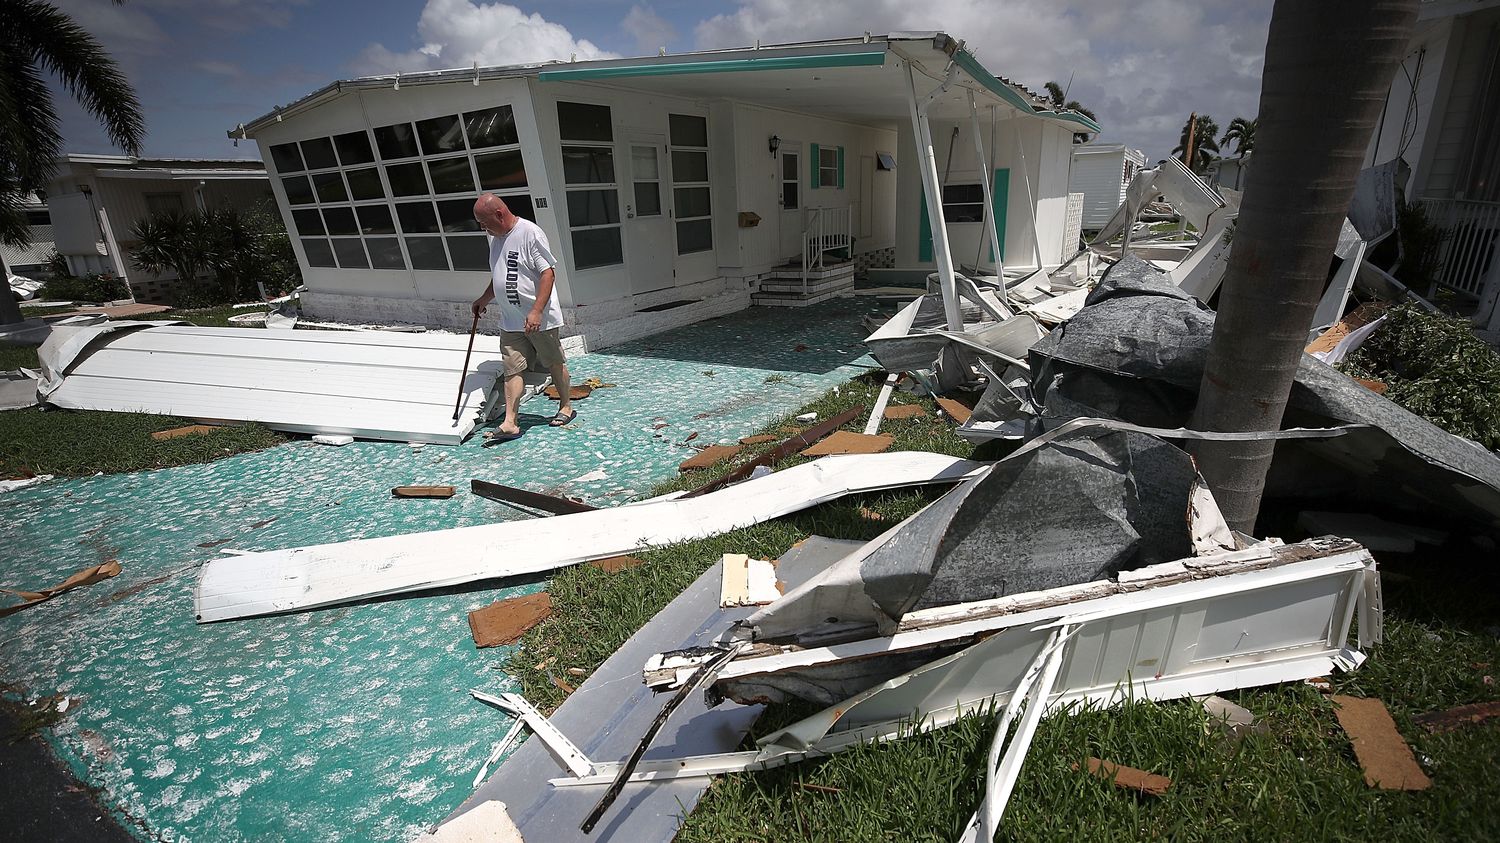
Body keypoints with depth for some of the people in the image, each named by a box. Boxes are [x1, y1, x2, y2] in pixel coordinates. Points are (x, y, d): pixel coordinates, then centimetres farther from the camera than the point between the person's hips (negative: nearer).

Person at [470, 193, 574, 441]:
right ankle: (510, 423, 3)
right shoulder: (495, 237, 12)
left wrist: (536, 311, -25)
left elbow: (548, 273, -19)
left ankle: (566, 408, 27)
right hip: (510, 321, 7)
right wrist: (484, 299, 22)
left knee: (555, 363, 9)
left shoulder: (530, 232, -14)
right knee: (512, 370, 2)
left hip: (539, 319, -7)